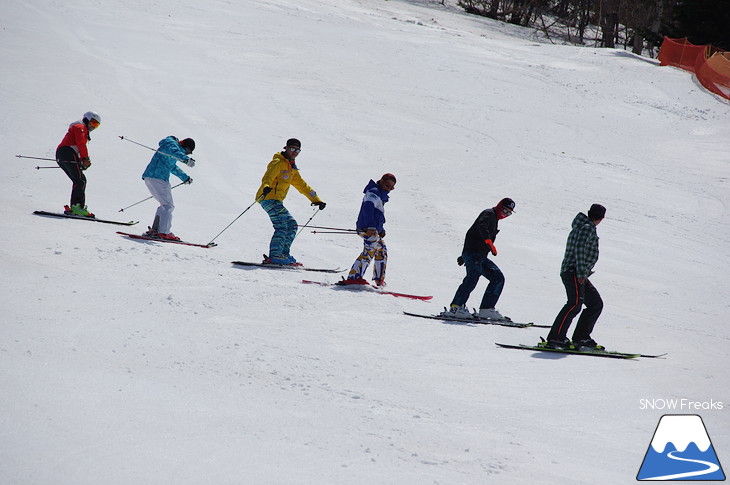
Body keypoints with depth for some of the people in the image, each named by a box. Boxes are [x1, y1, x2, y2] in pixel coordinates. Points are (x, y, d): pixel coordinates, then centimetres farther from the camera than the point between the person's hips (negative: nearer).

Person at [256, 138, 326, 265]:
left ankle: (283, 253, 11)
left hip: (277, 202, 10)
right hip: (268, 197, -10)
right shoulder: (278, 163, -6)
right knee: (282, 226, -21)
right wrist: (266, 188, -45)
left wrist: (316, 200, 31)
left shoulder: (292, 168, 24)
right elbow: (267, 177, -22)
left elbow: (302, 185, 32)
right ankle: (274, 256, -27)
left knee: (292, 225, 11)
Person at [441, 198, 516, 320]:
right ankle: (456, 307, -34)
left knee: (498, 278, 5)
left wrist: (464, 257, 38)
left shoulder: (494, 220, 28)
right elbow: (482, 226, -25)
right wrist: (489, 241, -40)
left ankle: (486, 309, 1)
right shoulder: (489, 214, -1)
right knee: (473, 277, -26)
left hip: (481, 257, 10)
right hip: (473, 253, -10)